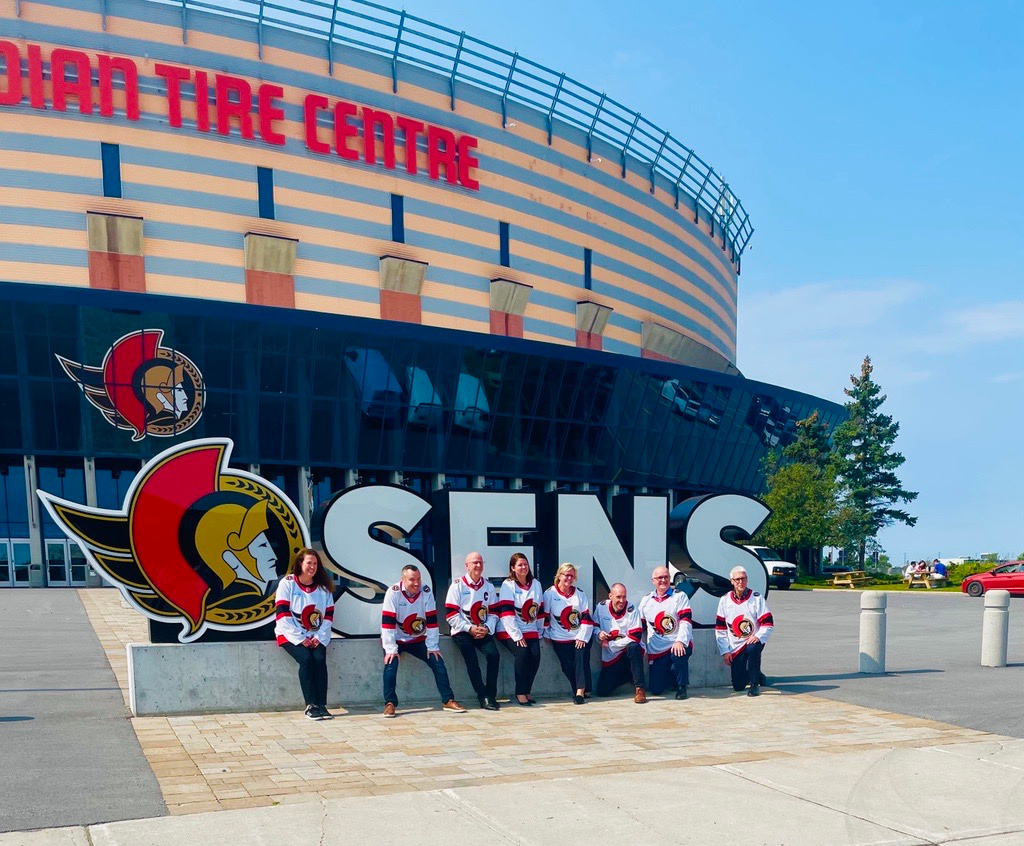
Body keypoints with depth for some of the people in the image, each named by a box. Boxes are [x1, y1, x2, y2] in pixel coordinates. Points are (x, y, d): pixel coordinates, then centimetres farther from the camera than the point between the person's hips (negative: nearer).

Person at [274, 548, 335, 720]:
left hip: (316, 637, 3)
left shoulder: (323, 587, 7)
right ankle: (311, 706, -22)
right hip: (291, 635, -3)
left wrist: (319, 637, -9)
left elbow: (329, 615, 5)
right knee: (306, 659, -28)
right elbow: (283, 615, -11)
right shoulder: (287, 583, -4)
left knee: (320, 659, -24)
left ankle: (322, 705, -21)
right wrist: (300, 638, -16)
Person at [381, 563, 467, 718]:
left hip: (418, 640, 3)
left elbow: (432, 621, -9)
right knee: (391, 663, -27)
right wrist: (391, 649, -27)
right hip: (396, 640, -3)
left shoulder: (426, 592, -12)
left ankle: (448, 701, 6)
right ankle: (390, 703, -15)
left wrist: (433, 647, -11)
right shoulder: (393, 593, -21)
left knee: (438, 663, -6)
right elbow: (387, 623, -24)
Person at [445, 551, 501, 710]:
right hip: (462, 631, -3)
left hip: (484, 631, 3)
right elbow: (451, 614, -8)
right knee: (472, 660, -23)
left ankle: (491, 695, -10)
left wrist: (487, 628, -8)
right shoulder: (457, 586, -3)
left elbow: (493, 612, 11)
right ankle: (483, 697, -16)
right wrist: (470, 628, -14)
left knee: (493, 655, -20)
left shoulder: (489, 587, 10)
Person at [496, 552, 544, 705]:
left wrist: (539, 633, 10)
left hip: (530, 631, 4)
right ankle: (520, 692, -16)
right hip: (510, 631, -4)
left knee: (535, 655, -18)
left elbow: (540, 611, 15)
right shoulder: (508, 585, -6)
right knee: (522, 653, -26)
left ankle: (527, 691, -3)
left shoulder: (536, 584, 10)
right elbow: (506, 613, -15)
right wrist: (517, 636, -19)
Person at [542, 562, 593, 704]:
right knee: (568, 665, -14)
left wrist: (582, 637, -6)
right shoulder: (549, 594, 0)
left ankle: (580, 691, -24)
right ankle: (580, 691, 0)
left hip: (581, 637, 1)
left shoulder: (580, 594, 7)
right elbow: (545, 616, 3)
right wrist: (547, 635, 2)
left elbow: (586, 618, 3)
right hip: (561, 639, -1)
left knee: (582, 657, -21)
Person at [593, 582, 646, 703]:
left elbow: (635, 637, -17)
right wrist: (599, 634, -14)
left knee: (633, 647, -39)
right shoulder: (601, 607, -3)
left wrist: (610, 645, -14)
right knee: (602, 691, -8)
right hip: (610, 657, 3)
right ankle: (628, 675, 19)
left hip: (629, 652, -3)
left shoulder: (632, 610, -12)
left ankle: (639, 688, -28)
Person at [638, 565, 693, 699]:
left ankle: (681, 686, -12)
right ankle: (675, 677, 29)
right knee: (655, 689, -4)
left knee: (678, 654, -39)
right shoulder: (646, 600, 11)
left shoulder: (680, 596, 0)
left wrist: (680, 641, -27)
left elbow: (686, 620, -12)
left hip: (679, 644, -3)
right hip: (656, 651, 4)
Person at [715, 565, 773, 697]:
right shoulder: (724, 600, 2)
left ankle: (755, 684, -19)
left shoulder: (757, 598, -4)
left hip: (753, 641, -3)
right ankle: (758, 675, 33)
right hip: (734, 647, 3)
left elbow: (768, 624, -8)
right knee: (738, 686, -1)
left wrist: (758, 637, -26)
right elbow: (720, 628, 3)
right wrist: (725, 651, -3)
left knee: (753, 648, -39)